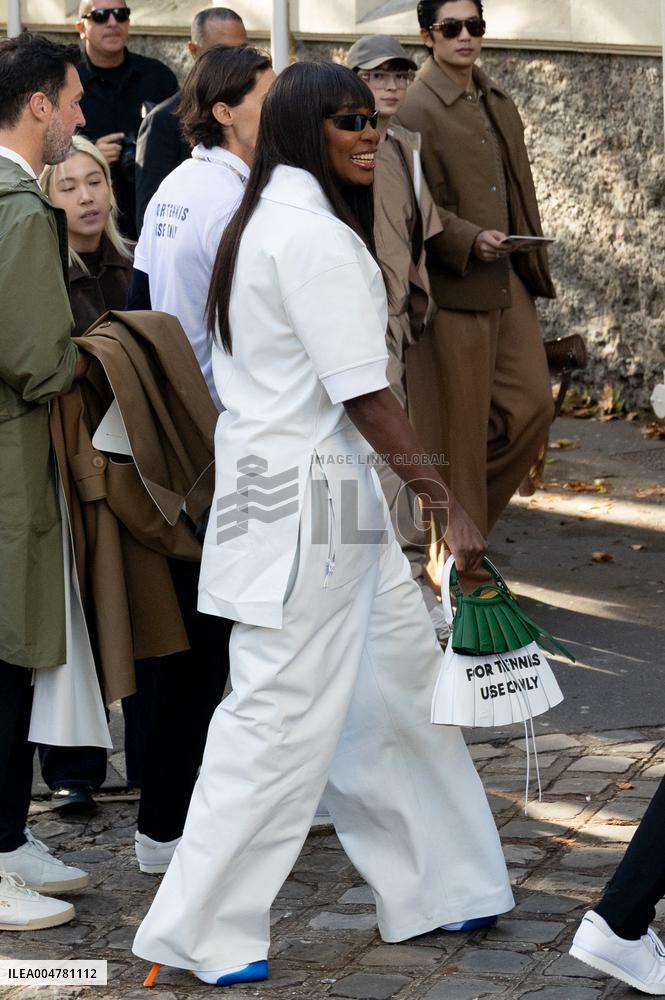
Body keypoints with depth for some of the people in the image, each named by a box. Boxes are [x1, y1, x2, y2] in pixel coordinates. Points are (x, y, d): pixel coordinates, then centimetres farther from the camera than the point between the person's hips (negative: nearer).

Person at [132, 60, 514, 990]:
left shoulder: (262, 224, 13)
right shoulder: (316, 237, -18)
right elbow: (366, 397, -21)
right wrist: (452, 508, -18)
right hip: (308, 503, -10)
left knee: (400, 674, 15)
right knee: (284, 713, -4)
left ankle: (438, 886, 24)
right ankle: (201, 930, 4)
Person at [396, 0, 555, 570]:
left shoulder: (500, 105, 15)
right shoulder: (416, 109, -9)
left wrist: (532, 266, 17)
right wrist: (470, 239, -24)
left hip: (509, 282, 7)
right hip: (451, 286, -7)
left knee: (531, 405, 3)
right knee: (457, 424, -1)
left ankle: (468, 516, 21)